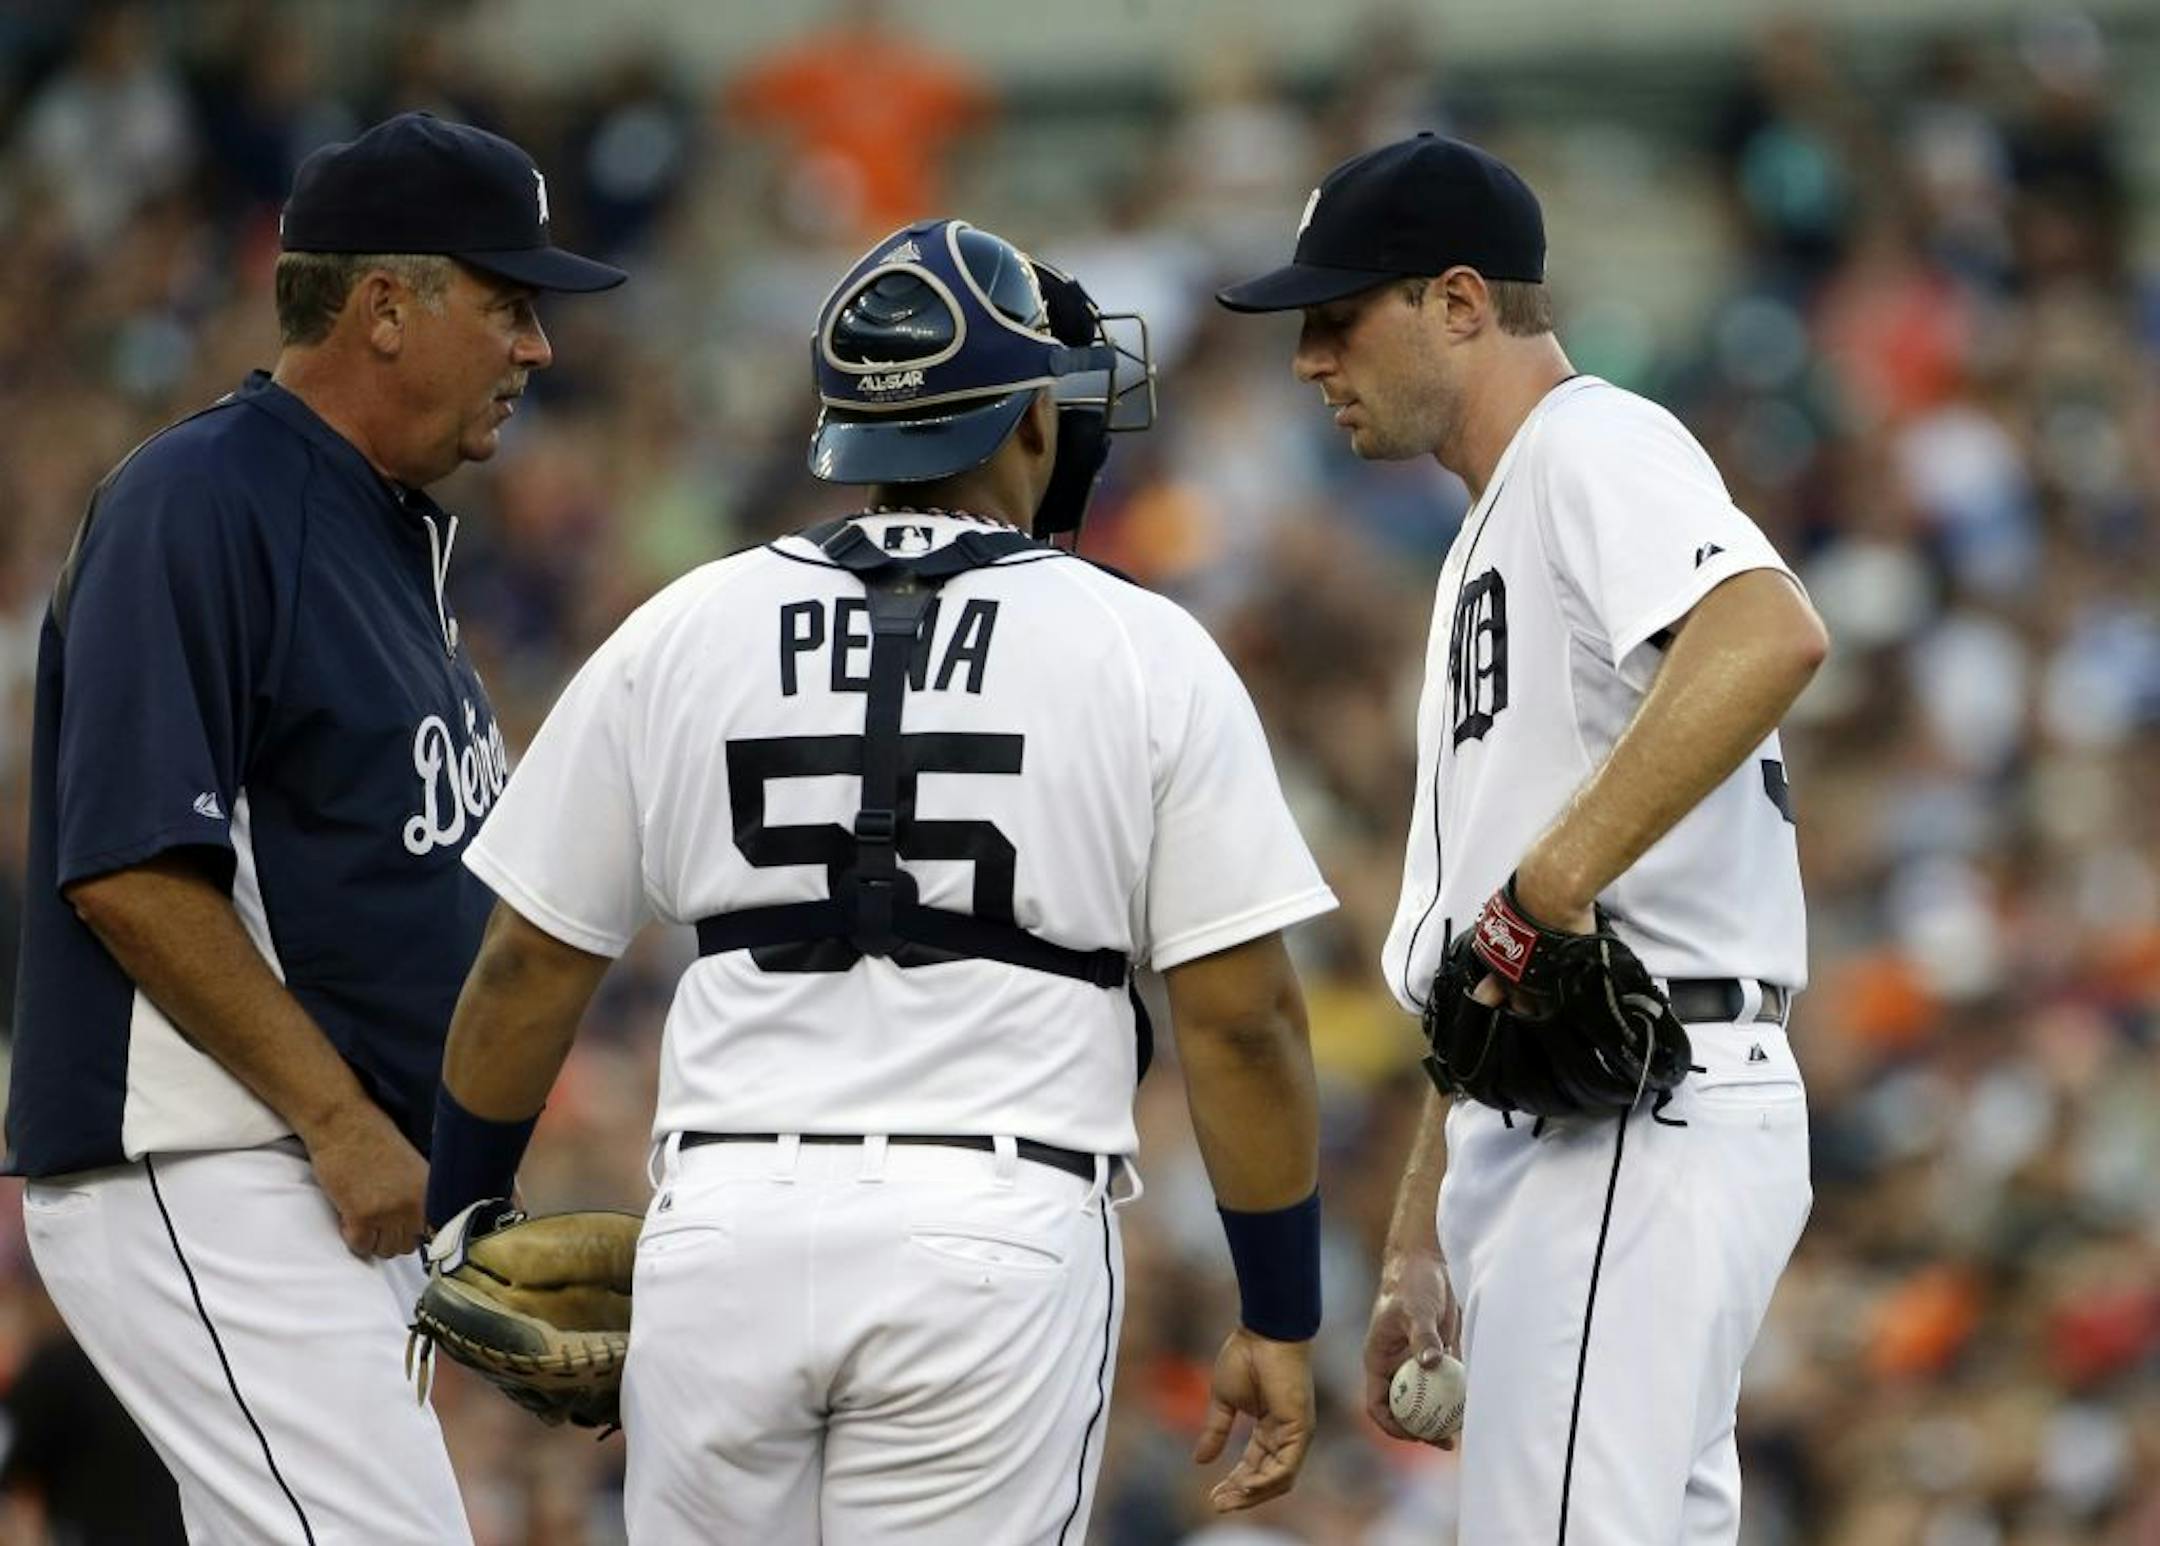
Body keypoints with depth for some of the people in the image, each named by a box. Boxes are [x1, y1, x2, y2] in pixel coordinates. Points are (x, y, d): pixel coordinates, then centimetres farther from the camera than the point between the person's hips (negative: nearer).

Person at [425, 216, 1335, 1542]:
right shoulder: (1147, 654, 2)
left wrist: (460, 1230, 25)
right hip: (997, 1236, -2)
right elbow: (1241, 1014, -1)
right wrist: (1281, 1324, 7)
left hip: (724, 1225, 2)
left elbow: (528, 972, 12)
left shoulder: (679, 635, 9)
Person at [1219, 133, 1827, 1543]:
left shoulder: (1597, 447, -6)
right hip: (1542, 1135, 11)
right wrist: (1421, 1241, 24)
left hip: (1647, 1120, -11)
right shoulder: (1490, 546, 26)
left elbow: (1771, 638, -29)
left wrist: (1549, 887, -29)